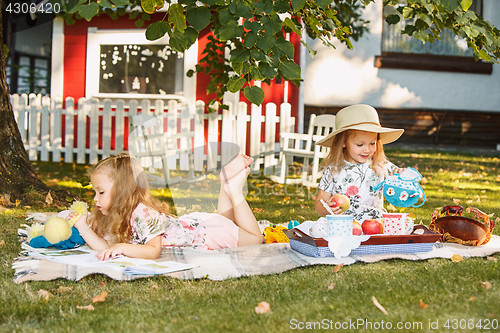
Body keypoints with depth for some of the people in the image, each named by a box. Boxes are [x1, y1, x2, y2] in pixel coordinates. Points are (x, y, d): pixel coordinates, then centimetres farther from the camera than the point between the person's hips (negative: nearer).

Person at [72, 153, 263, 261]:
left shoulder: (142, 214, -35)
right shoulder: (112, 217, -9)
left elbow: (154, 251, -38)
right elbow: (105, 247, -12)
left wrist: (122, 247, -51)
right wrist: (84, 227, -22)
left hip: (204, 232, -7)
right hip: (189, 223, 7)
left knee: (254, 239, 10)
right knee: (224, 219, 35)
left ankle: (235, 189, 16)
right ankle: (226, 180, 27)